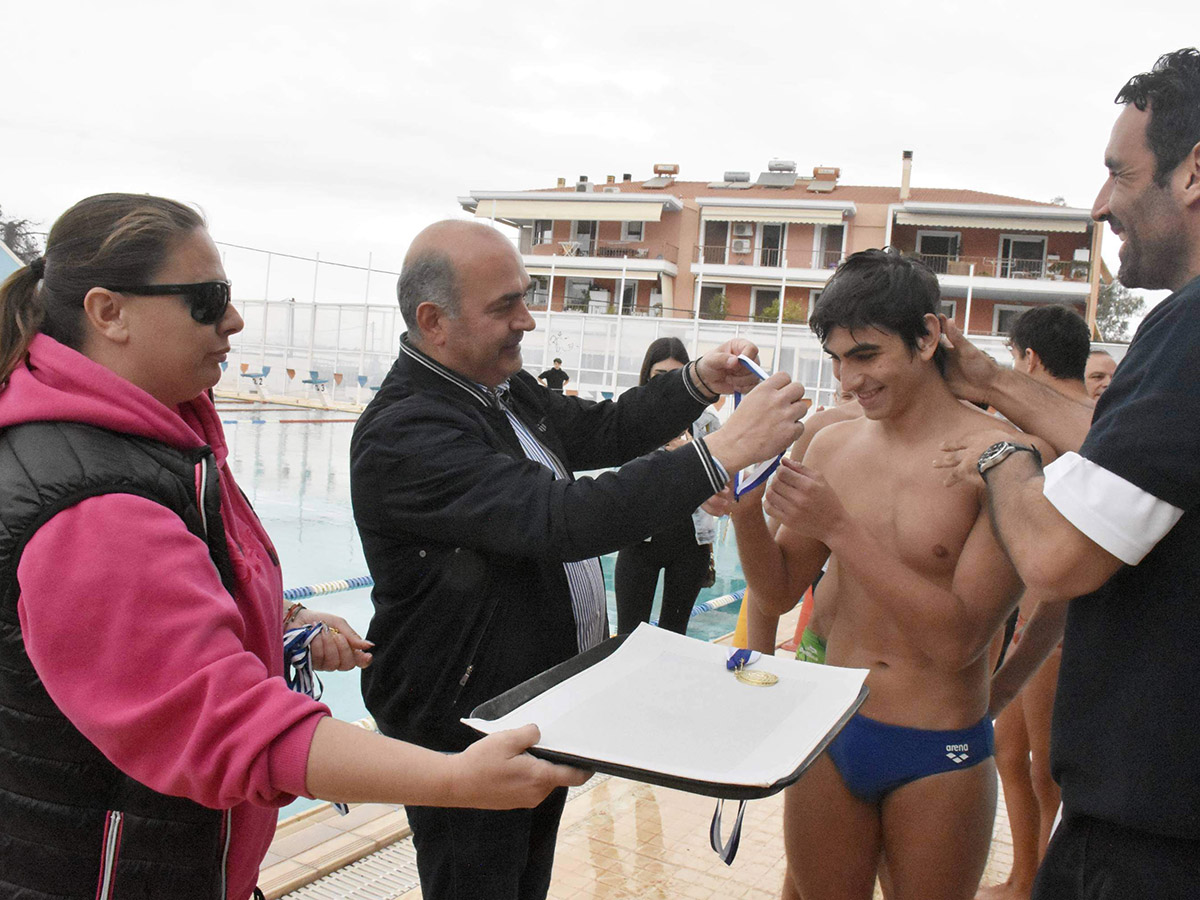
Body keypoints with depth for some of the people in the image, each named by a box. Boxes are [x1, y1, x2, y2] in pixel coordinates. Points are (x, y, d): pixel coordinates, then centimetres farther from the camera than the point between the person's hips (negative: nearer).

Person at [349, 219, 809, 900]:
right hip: (466, 734, -9)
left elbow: (600, 432, 15)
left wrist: (698, 383, -3)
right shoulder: (404, 434, -28)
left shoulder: (505, 386, 3)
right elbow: (561, 519, -36)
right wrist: (722, 453, -36)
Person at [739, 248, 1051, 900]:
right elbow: (778, 593, 6)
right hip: (828, 733, 4)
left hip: (938, 758, -4)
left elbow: (960, 638, -20)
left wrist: (840, 528, -24)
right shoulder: (832, 444, 0)